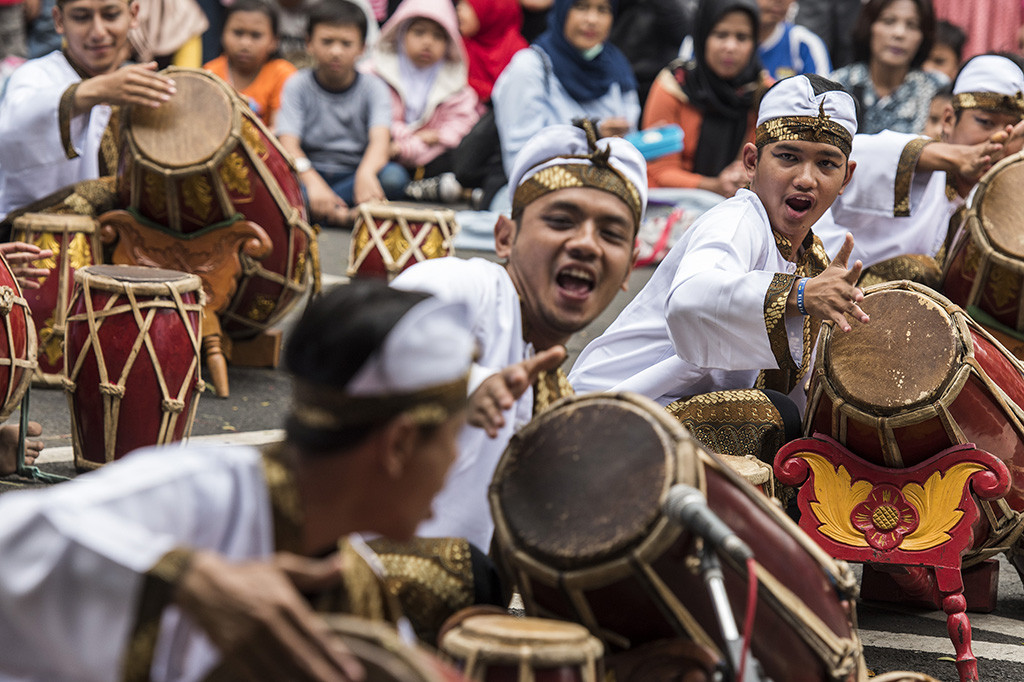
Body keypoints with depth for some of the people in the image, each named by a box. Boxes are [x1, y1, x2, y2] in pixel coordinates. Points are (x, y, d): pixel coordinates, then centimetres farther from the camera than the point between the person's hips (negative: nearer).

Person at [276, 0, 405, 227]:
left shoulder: (372, 87, 0)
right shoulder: (298, 86, -1)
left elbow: (380, 138, -18)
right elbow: (288, 143, -16)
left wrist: (365, 174, -43)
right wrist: (312, 181, -38)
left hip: (354, 173, 1)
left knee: (394, 176, -31)